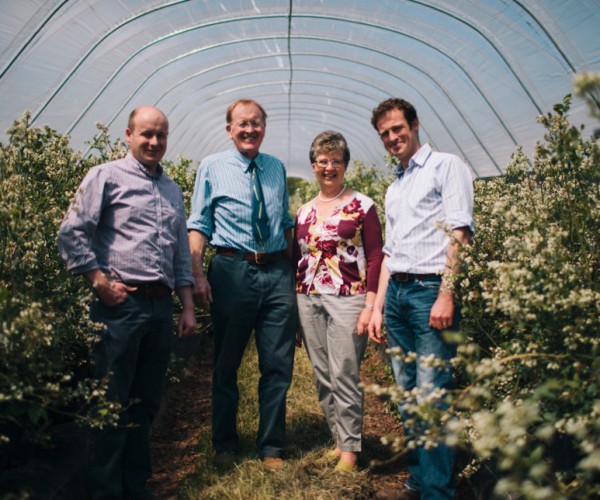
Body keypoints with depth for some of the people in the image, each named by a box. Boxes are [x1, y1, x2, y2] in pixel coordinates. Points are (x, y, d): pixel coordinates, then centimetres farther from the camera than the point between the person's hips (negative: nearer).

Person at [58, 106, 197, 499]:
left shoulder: (173, 190, 19)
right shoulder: (107, 176, 0)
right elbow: (72, 235, -7)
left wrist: (188, 306, 15)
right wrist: (102, 284, -10)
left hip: (161, 305, 6)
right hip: (121, 305, -6)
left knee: (145, 403, 13)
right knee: (112, 403, 0)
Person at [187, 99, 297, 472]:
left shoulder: (277, 168, 12)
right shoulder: (213, 168, 2)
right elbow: (199, 226, 0)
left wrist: (291, 269, 13)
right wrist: (199, 276, -10)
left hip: (278, 273, 3)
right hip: (233, 271, -2)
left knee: (279, 366, 6)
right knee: (226, 364, 10)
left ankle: (271, 447, 22)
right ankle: (225, 444, 29)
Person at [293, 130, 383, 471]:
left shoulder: (362, 206, -1)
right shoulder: (304, 211, 13)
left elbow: (375, 258, -4)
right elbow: (296, 260, 15)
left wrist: (370, 306, -11)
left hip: (347, 300, -5)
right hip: (308, 301, 5)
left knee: (344, 377, -4)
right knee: (323, 378, 10)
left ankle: (350, 449, 11)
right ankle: (339, 439, 25)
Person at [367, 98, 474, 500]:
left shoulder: (447, 166, 1)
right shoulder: (394, 188, 23)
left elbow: (459, 233, -10)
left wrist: (446, 295, -18)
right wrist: (378, 307, 17)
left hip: (430, 290, -7)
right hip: (396, 293, 7)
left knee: (432, 398, -8)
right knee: (408, 396, 10)